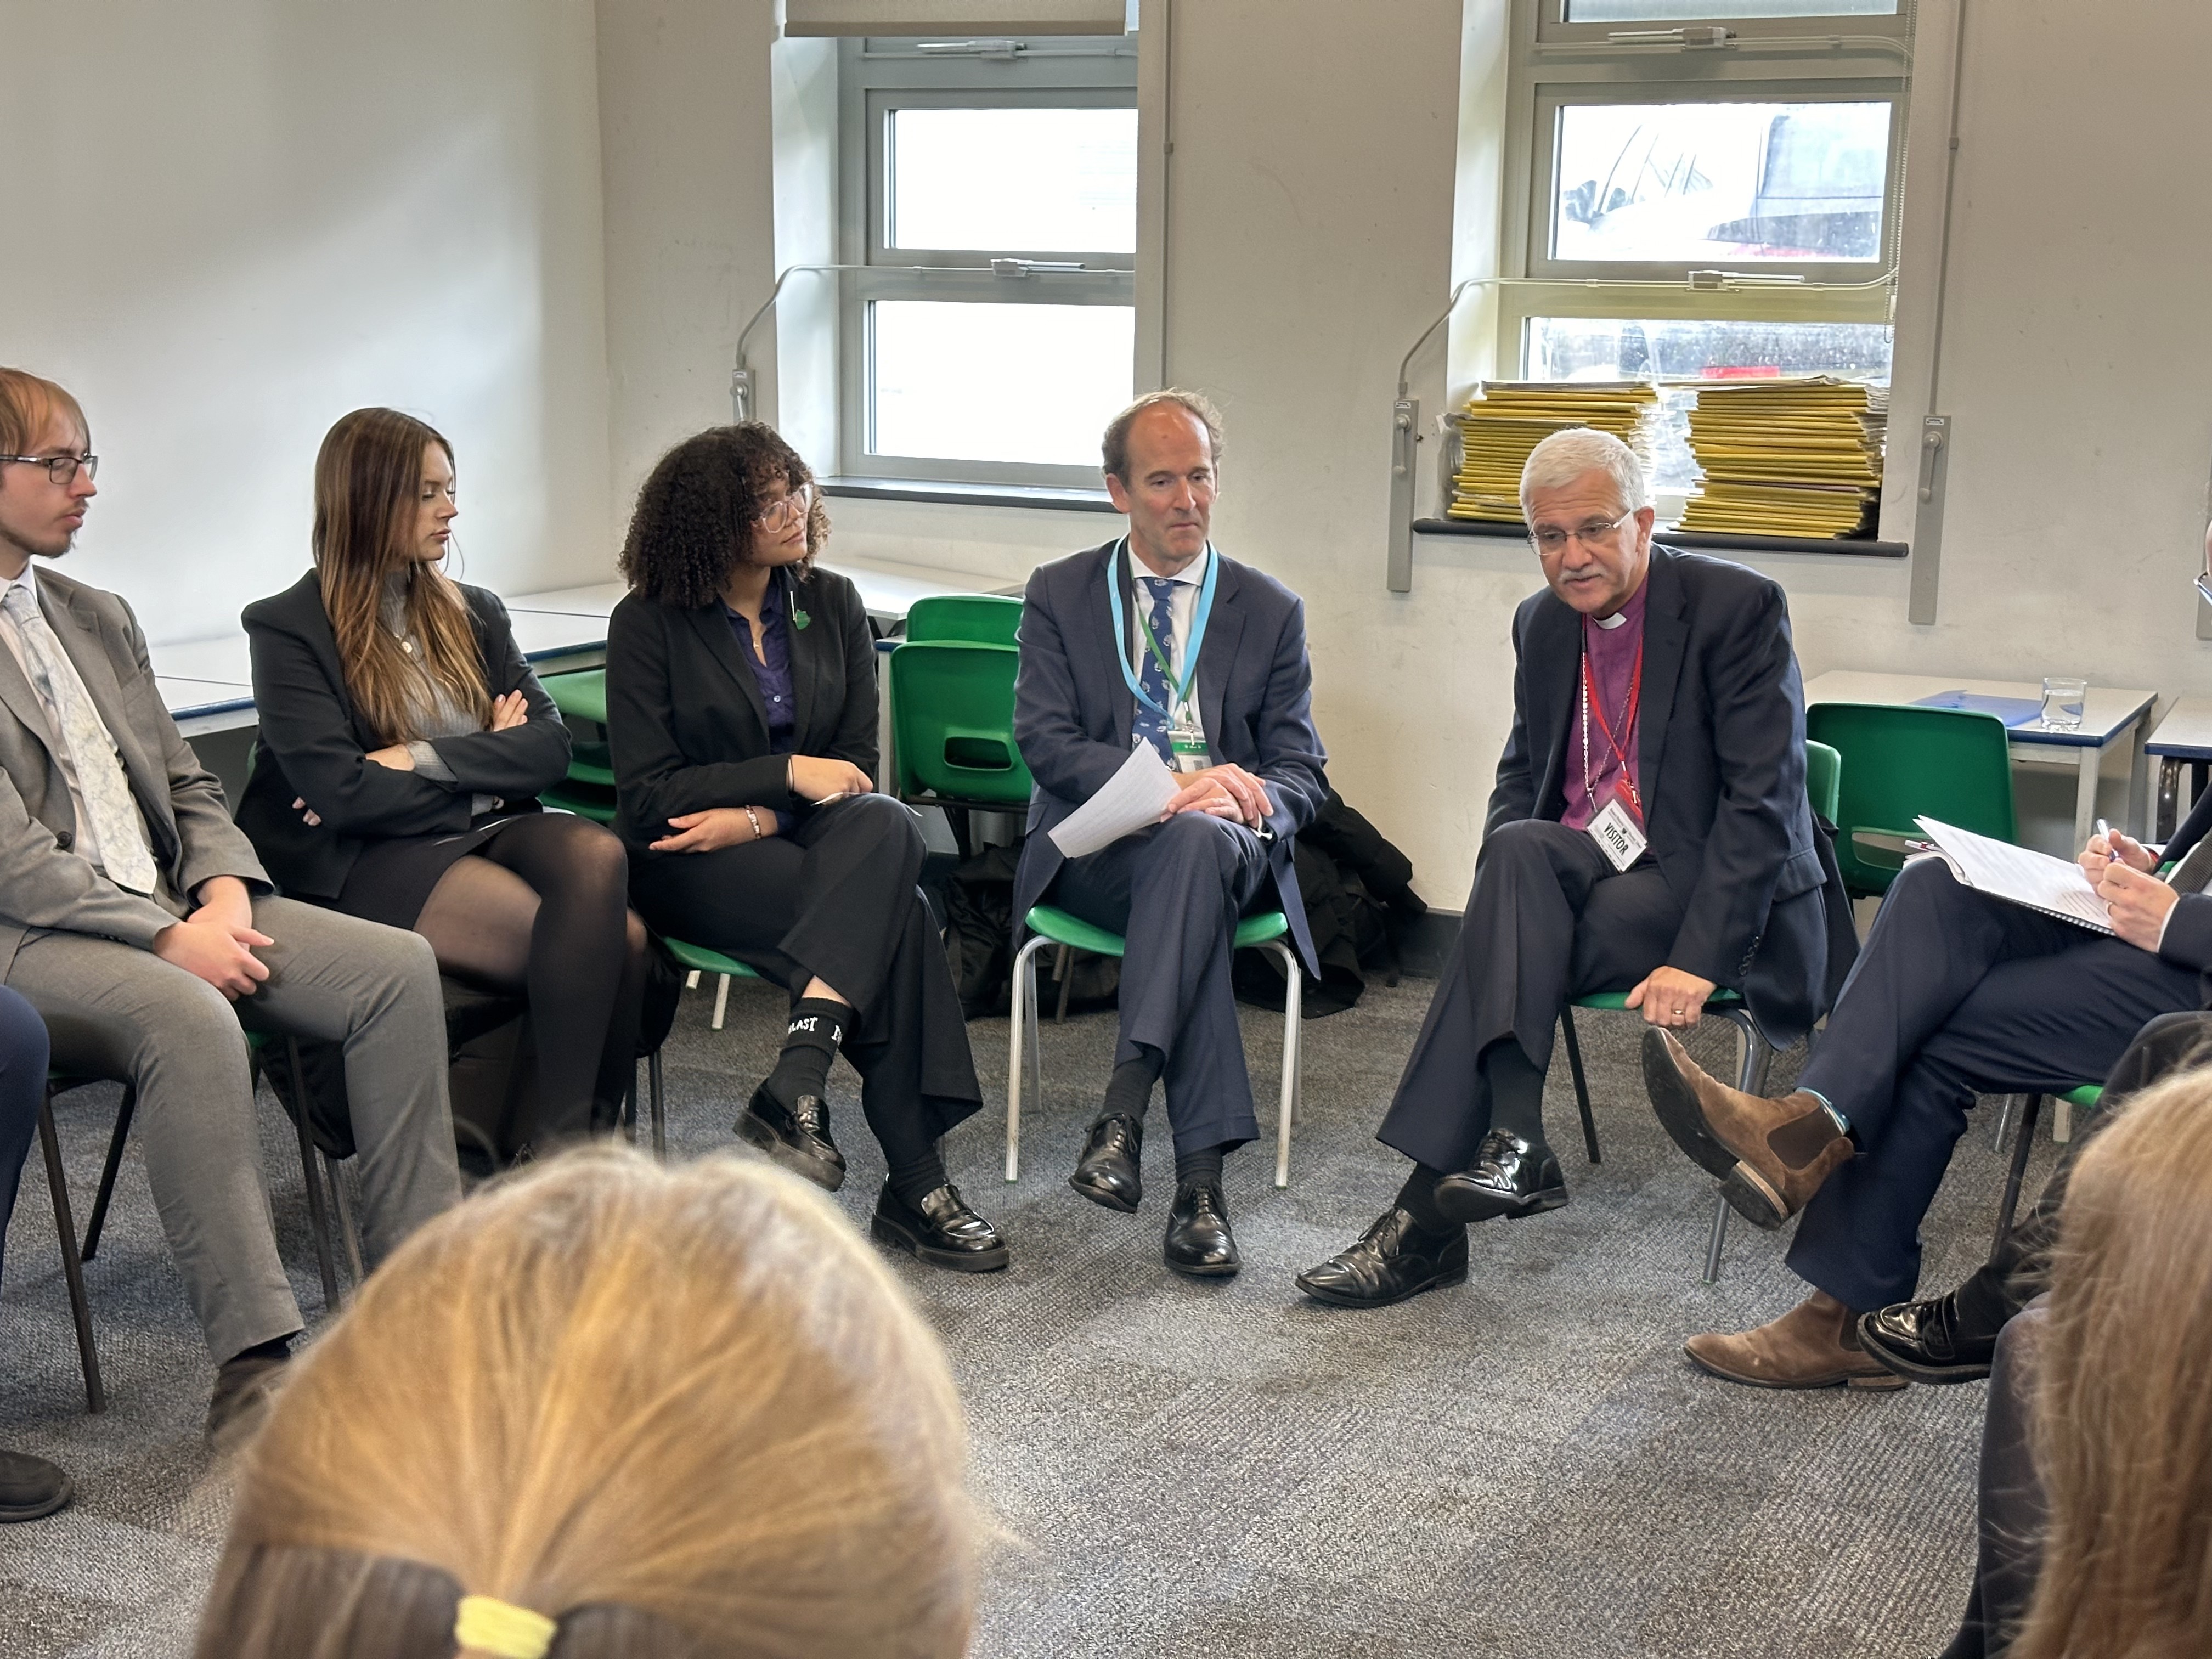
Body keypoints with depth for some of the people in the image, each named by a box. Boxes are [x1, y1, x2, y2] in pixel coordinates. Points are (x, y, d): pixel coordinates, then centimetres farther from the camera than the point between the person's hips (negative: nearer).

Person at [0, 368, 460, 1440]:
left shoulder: (99, 620, 20)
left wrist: (221, 886, 0)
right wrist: (166, 937, -19)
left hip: (168, 910, 8)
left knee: (398, 968, -14)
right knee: (190, 1020, -38)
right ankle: (254, 1361, -35)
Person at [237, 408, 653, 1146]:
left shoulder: (472, 613, 18)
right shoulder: (289, 628, 1)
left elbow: (550, 748, 5)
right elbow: (341, 793, -11)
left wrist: (424, 761, -9)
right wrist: (486, 762, -2)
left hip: (489, 832, 5)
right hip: (373, 863, -5)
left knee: (597, 855, -33)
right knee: (613, 943, -30)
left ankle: (566, 1145, -28)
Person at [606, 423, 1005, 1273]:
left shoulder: (832, 605, 9)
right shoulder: (649, 624, -3)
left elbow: (856, 768, 5)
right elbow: (648, 794, -9)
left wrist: (758, 818, -13)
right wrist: (788, 774, -17)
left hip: (807, 839, 4)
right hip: (685, 862, -4)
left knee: (885, 824, -34)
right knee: (892, 915, -30)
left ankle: (794, 1088, -39)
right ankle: (916, 1184, -30)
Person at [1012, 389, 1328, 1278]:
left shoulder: (1271, 611, 13)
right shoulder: (1060, 594, 10)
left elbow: (1299, 772, 8)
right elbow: (1045, 743, -3)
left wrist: (1250, 805, -18)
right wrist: (1168, 786, -20)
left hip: (1228, 845, 1)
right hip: (1095, 851, -1)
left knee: (1199, 844, -38)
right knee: (1191, 881, -37)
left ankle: (1123, 1110, -46)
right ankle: (1199, 1177, -42)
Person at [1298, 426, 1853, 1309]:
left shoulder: (1739, 606, -9)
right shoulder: (1541, 623, 10)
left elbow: (1766, 796, -15)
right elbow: (1522, 774, 18)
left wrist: (1700, 957, -25)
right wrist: (1496, 895, -3)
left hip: (1700, 885, -5)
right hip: (1581, 864, 5)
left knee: (1511, 940, -29)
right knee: (1517, 853, -30)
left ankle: (1428, 1218, -27)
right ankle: (1512, 1144, -35)